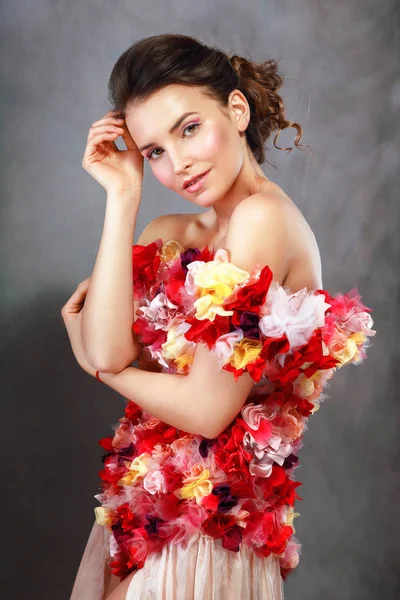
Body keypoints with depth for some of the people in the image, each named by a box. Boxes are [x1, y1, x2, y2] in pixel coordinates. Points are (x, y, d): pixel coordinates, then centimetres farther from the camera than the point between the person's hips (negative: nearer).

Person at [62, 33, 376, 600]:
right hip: (146, 508, 7)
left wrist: (96, 363, -6)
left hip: (203, 523, -7)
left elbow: (206, 410, -22)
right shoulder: (169, 234, 2)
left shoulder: (264, 217, -20)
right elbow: (110, 351, -13)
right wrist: (122, 197, -10)